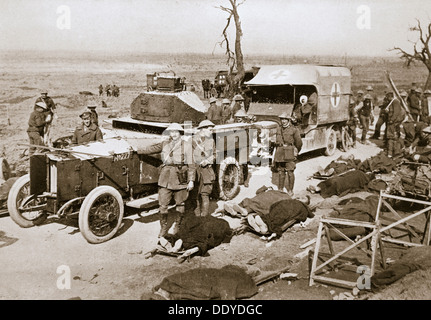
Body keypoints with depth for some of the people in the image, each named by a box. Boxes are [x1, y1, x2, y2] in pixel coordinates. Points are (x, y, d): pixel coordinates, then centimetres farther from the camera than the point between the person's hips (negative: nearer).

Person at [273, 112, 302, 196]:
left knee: (290, 172, -4)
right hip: (280, 153, 5)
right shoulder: (279, 129, 12)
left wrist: (296, 151, 15)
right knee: (281, 172, 8)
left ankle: (290, 190, 3)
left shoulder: (294, 129, -4)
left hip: (289, 153, -5)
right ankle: (280, 189, 16)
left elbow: (298, 142, 4)